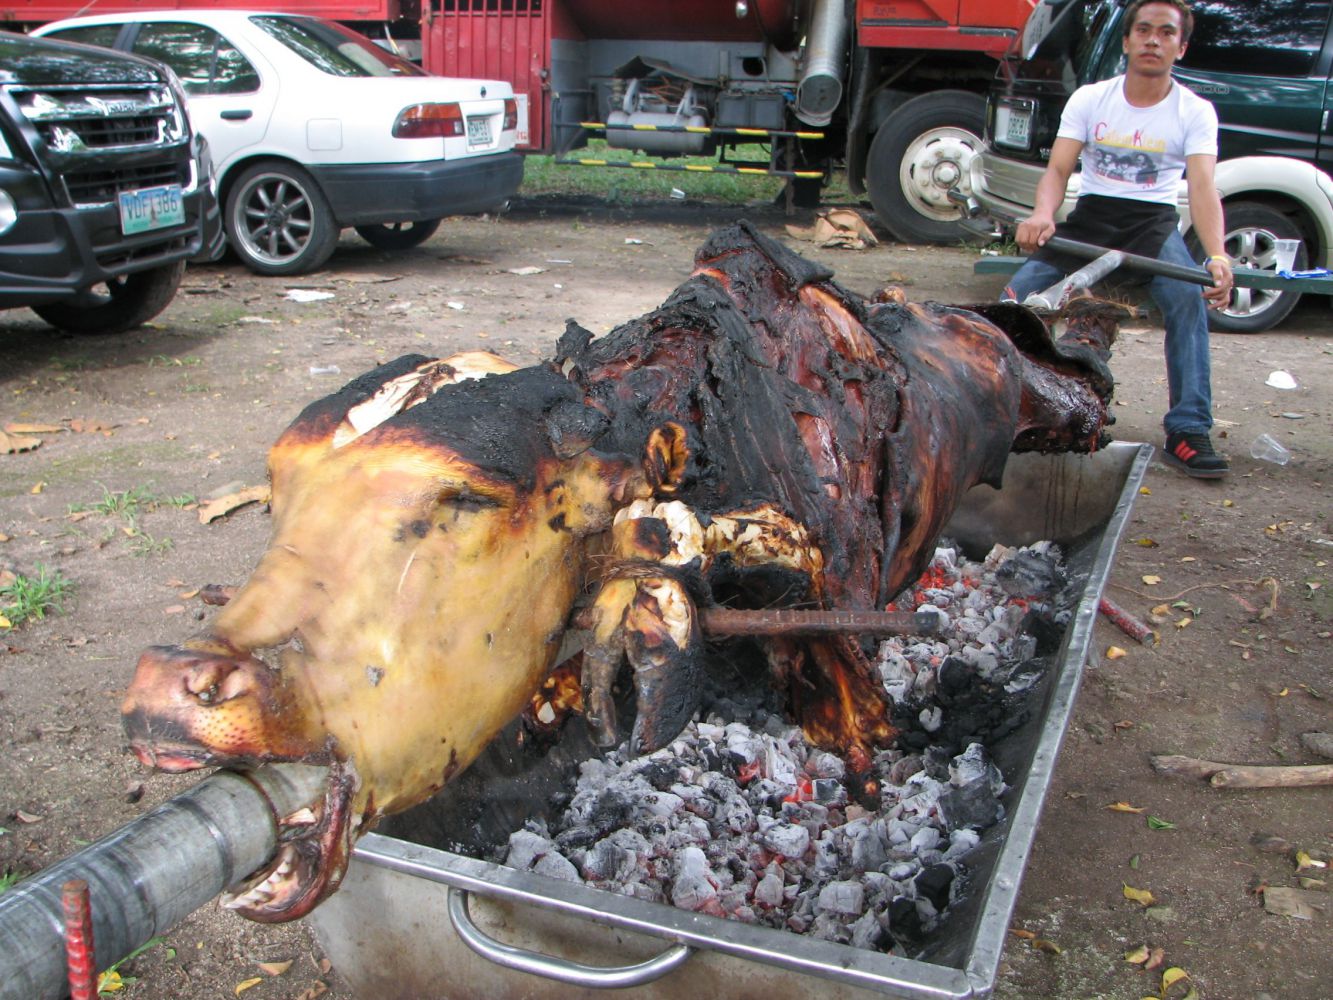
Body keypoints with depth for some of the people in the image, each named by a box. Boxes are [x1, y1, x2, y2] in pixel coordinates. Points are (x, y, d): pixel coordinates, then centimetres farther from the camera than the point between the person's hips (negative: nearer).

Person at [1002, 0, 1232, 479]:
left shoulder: (1196, 111, -2)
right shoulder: (1089, 99, 1)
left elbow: (1202, 187, -15)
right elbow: (1057, 169, -8)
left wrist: (1217, 255, -35)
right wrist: (1042, 214, -33)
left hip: (1153, 223, -1)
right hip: (1090, 215, 1)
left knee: (1190, 297, -31)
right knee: (1017, 296, -19)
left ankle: (1188, 433, -26)